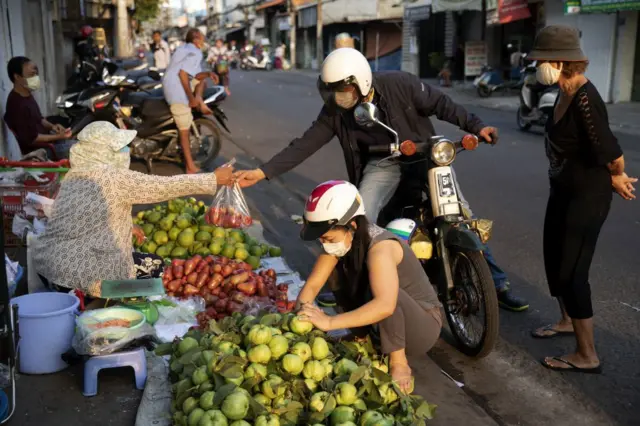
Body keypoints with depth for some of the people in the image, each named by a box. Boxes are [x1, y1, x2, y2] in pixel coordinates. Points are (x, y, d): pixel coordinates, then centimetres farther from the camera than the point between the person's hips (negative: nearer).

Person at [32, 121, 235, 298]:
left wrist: (126, 227, 27)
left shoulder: (74, 175, 10)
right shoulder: (116, 178, -13)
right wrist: (214, 178, -2)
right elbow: (167, 186, -9)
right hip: (84, 274, -8)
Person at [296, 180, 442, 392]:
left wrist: (329, 322, -52)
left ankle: (399, 363, -19)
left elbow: (385, 306, -48)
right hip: (391, 322, 7)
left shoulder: (380, 247, -32)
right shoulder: (340, 241, -10)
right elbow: (312, 284, -11)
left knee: (377, 288, -36)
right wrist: (303, 310, -32)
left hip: (422, 325, -7)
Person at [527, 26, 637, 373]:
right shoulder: (565, 94, 4)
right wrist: (613, 177, 2)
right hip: (563, 190, 10)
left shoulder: (584, 98, -26)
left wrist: (617, 177, -7)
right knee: (554, 259, 22)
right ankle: (567, 320, 46)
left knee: (571, 271, -3)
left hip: (586, 196, -10)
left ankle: (587, 356, 10)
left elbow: (609, 152, -27)